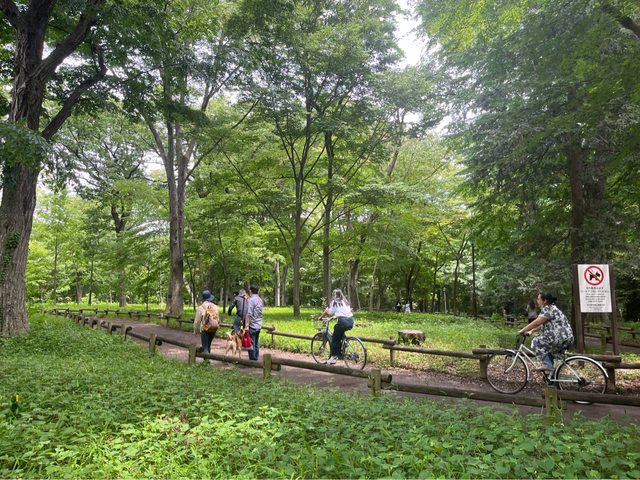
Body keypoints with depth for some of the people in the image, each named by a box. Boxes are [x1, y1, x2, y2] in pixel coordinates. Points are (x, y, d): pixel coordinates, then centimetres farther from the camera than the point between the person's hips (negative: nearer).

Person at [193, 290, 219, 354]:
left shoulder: (200, 308, -8)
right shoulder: (215, 307, 1)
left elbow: (197, 321, -3)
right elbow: (218, 319, 7)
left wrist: (195, 331, 11)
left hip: (204, 329, -4)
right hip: (213, 329, 4)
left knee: (205, 347, 0)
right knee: (208, 345, 23)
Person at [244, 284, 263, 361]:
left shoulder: (251, 300, -13)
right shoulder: (260, 300, 11)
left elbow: (249, 314, -19)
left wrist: (246, 325, -18)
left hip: (252, 326, -8)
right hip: (259, 325, 8)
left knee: (251, 344, -1)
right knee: (256, 344, 14)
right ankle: (256, 359, 17)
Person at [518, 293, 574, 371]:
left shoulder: (547, 309, -12)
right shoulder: (551, 308, 20)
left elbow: (536, 323, -18)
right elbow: (542, 324, 23)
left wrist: (523, 330, -11)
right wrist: (531, 331, 18)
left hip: (561, 339, -10)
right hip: (567, 339, 10)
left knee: (537, 343, -5)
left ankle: (548, 365, -7)